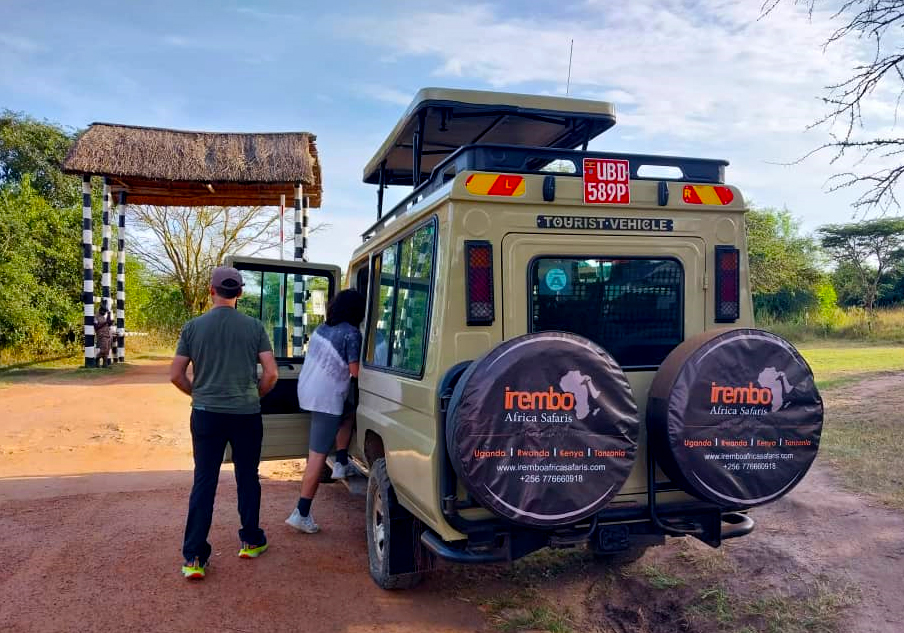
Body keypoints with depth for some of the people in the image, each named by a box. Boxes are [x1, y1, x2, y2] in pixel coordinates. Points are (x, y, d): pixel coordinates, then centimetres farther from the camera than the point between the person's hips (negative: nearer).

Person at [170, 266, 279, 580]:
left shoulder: (193, 327, -2)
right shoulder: (254, 327, -3)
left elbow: (176, 375, -1)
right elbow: (271, 372, -7)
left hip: (206, 414, 0)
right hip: (246, 415, 0)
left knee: (203, 483, 6)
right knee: (248, 479, 15)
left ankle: (194, 557, 5)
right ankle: (250, 541, 28)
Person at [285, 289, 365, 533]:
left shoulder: (322, 328, 10)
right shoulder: (351, 333, -12)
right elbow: (355, 371, -12)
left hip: (306, 391, 9)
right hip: (326, 398, -8)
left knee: (348, 413, 31)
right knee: (317, 456, -4)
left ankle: (341, 463, 29)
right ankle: (301, 514, -3)